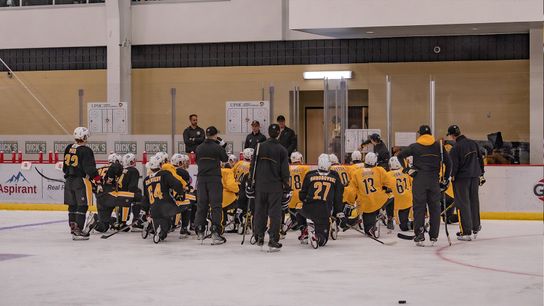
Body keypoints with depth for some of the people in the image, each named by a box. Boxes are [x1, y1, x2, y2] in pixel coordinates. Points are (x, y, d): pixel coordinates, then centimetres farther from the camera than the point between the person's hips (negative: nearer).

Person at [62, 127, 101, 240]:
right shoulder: (85, 151, -15)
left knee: (72, 205, 14)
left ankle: (73, 227, 18)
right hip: (81, 181, -8)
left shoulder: (68, 148, 9)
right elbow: (90, 167, -20)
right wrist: (97, 178, -16)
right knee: (82, 206, -4)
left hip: (69, 180, 8)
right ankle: (78, 230, -8)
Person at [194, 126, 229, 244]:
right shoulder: (217, 148, -8)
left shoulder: (199, 148, 5)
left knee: (201, 204, 11)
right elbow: (225, 159, 7)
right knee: (216, 205, -2)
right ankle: (215, 232, -9)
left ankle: (200, 231, 12)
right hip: (214, 178, -4)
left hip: (201, 178, 4)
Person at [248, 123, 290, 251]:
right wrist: (286, 187, 4)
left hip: (260, 185, 2)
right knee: (275, 213, 0)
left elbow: (253, 166, 4)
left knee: (260, 211, 13)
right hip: (276, 186, -2)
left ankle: (259, 237, 19)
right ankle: (273, 241, -4)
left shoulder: (259, 147, 1)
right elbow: (285, 170, -3)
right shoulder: (282, 150, -4)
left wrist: (251, 182, 13)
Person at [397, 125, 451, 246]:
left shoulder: (415, 146, 4)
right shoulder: (439, 146, 8)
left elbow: (400, 155, 0)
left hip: (419, 179, -1)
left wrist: (406, 169, 3)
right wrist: (445, 179, 14)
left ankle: (419, 236, -4)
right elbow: (448, 163, 8)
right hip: (434, 180, 1)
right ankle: (433, 237, 8)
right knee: (435, 208, 8)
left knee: (419, 207, 2)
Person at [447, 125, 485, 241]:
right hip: (475, 177, 6)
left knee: (463, 204, -1)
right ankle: (475, 227, 29)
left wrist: (451, 177, -4)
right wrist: (481, 174, 22)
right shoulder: (473, 143, 6)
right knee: (474, 201, 18)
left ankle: (466, 232, -2)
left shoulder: (456, 148, -15)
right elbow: (480, 159, 13)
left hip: (462, 178, -6)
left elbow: (453, 166, -15)